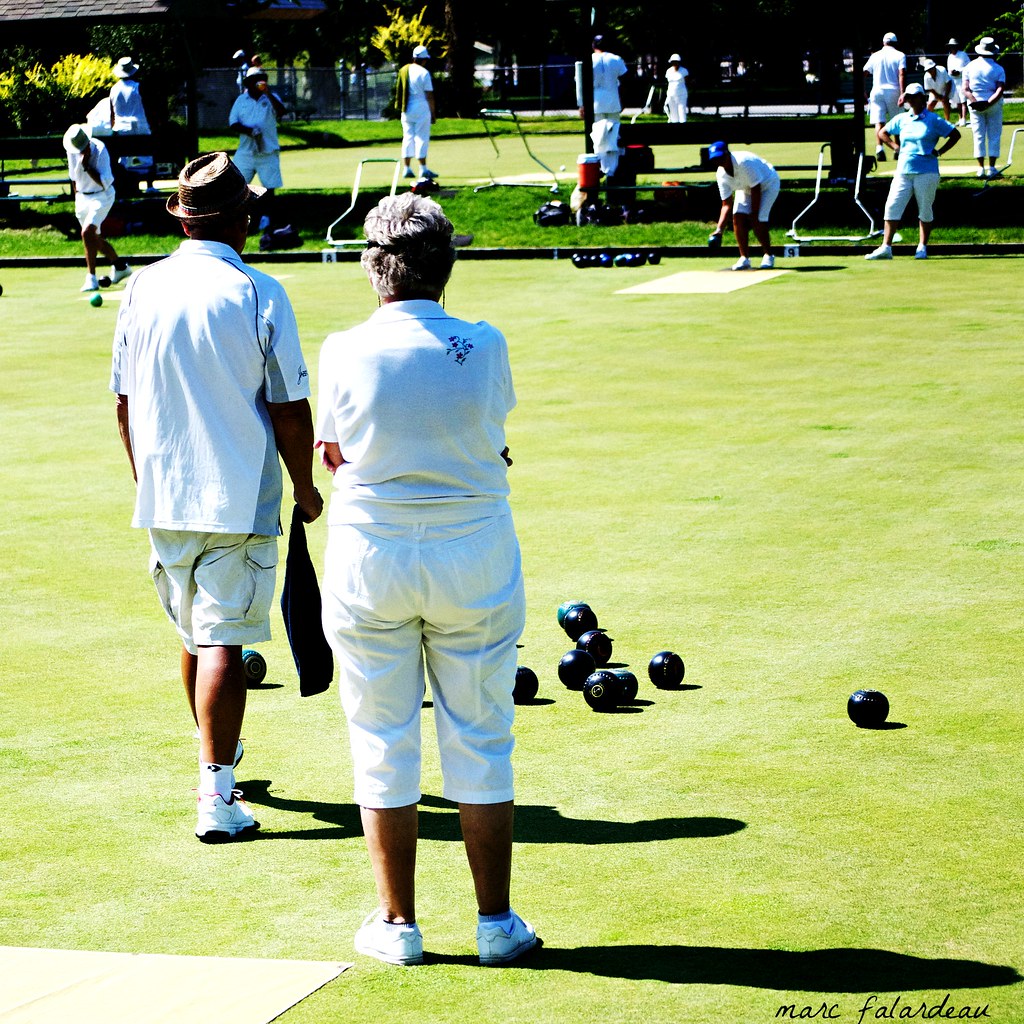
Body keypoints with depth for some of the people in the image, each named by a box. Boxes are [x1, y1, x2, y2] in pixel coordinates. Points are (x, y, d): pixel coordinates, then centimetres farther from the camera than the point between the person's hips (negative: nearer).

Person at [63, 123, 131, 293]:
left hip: (102, 196, -7)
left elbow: (104, 183, -24)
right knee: (95, 238, 14)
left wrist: (87, 166, -29)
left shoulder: (100, 150, -22)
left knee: (87, 232, -23)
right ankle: (121, 267, 34)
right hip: (82, 197, 7)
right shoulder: (72, 151, -4)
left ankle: (91, 278, -21)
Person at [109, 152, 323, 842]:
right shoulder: (259, 295, -10)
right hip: (240, 498, -4)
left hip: (163, 497, 4)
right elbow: (291, 412, -8)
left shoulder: (144, 289, 2)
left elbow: (125, 401, 9)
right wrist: (306, 491, 5)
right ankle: (217, 796, -10)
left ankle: (221, 758, 37)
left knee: (194, 636, 19)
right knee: (223, 642, -5)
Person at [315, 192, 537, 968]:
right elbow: (495, 433, 5)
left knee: (383, 746, 9)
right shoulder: (486, 347, -8)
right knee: (480, 743, 9)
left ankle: (398, 924, 15)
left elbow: (335, 455, 2)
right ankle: (497, 922, 13)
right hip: (475, 556, 1)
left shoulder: (346, 351, -9)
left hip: (371, 555, 0)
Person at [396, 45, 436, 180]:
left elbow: (400, 92, 11)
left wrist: (401, 108, 17)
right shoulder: (424, 73, -10)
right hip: (421, 108, -5)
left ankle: (407, 169, 6)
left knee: (408, 137, 9)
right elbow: (429, 95, -9)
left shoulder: (403, 71, 7)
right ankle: (423, 169, -3)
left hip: (406, 109, 5)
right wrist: (433, 113, -3)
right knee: (422, 138, -2)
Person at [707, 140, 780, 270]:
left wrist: (754, 216, -27)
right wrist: (719, 228, -25)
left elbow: (756, 190, -30)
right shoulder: (721, 175, -16)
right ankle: (744, 259, -3)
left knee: (759, 220, -19)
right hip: (746, 188, 6)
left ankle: (768, 256, 1)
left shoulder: (744, 161, -37)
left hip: (767, 185, -6)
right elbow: (726, 204, -13)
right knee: (738, 217, -13)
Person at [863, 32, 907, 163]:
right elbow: (902, 74, -11)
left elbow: (863, 74, 6)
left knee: (879, 122, -8)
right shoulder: (900, 55, 4)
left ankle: (879, 147, -28)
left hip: (877, 91, 1)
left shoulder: (875, 56, 11)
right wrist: (903, 93, -18)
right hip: (893, 91, -1)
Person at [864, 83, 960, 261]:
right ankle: (886, 247, -7)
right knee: (892, 206, -5)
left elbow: (955, 134, 3)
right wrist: (895, 147, 11)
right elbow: (882, 133, 25)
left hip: (926, 171, -4)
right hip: (903, 171, 4)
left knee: (925, 210, 2)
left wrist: (940, 151, -3)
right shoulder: (901, 119, 12)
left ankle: (922, 247, 12)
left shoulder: (933, 120, -1)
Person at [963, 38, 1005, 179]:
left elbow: (965, 89, -8)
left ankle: (981, 168, 3)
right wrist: (988, 103, -20)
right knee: (994, 136, 5)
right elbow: (1000, 90, -16)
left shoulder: (970, 67, 1)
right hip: (994, 104, -1)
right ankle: (992, 168, 1)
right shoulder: (998, 69, -4)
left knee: (979, 136, 7)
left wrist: (975, 102, -17)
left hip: (975, 105, 1)